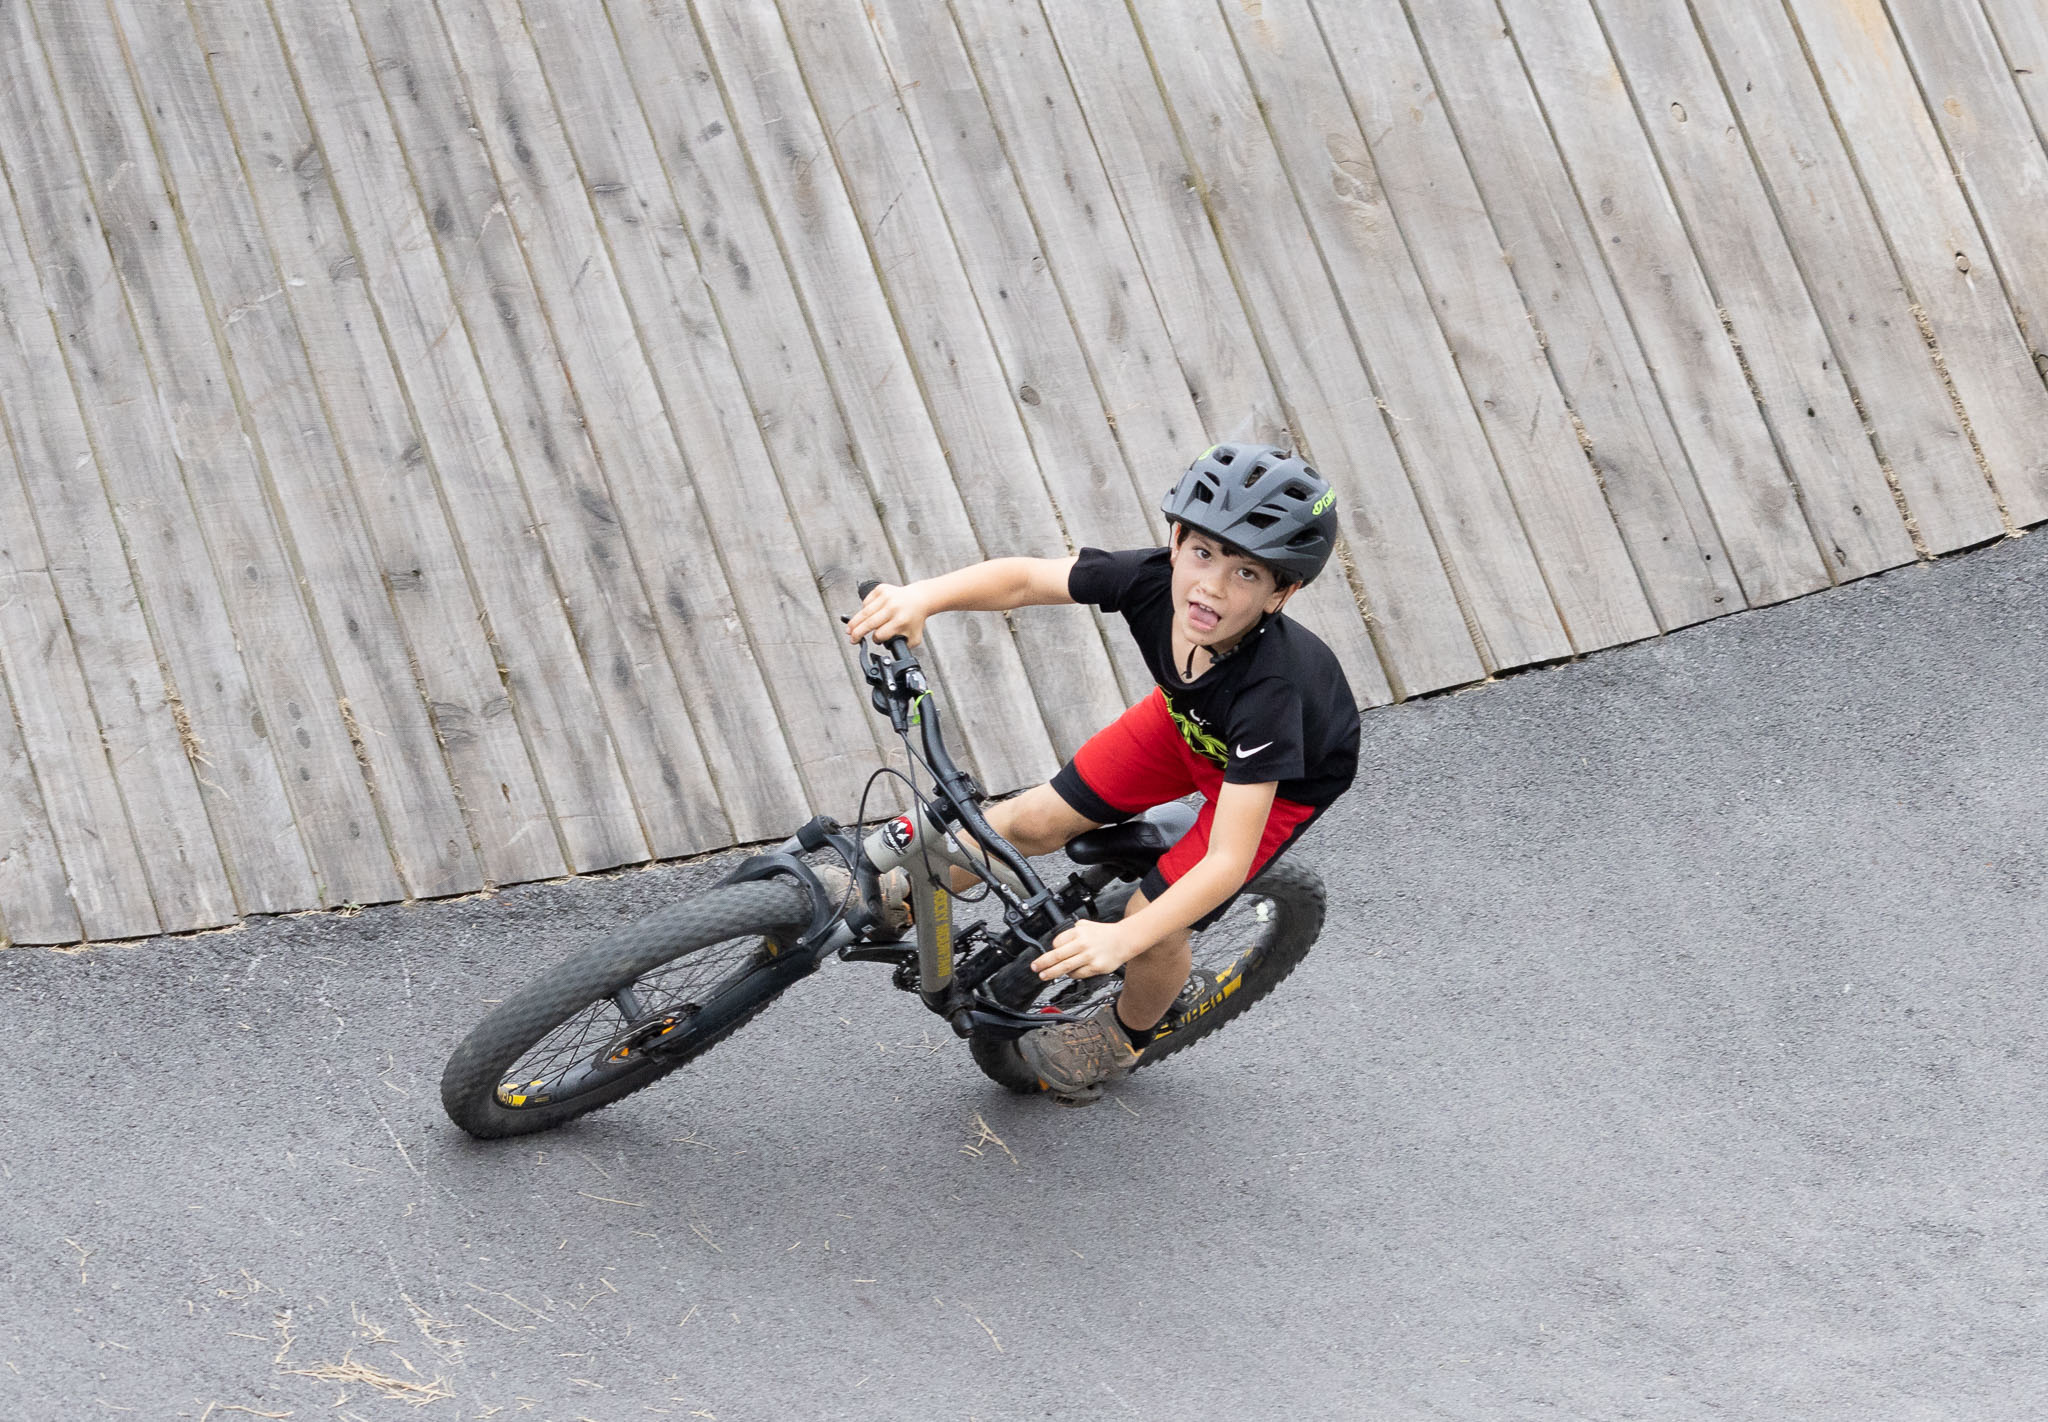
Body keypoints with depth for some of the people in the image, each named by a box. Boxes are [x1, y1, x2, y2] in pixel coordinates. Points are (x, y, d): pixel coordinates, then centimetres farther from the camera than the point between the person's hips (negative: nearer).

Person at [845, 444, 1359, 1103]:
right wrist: (921, 597, -45)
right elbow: (1024, 579, -25)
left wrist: (1122, 939, -57)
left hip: (1289, 775, -4)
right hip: (1189, 721, 4)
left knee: (1154, 927, -6)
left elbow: (1228, 862, -46)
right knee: (1035, 821, -1)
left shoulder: (1269, 688, -45)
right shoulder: (1153, 578, -35)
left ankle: (1123, 1036, 28)